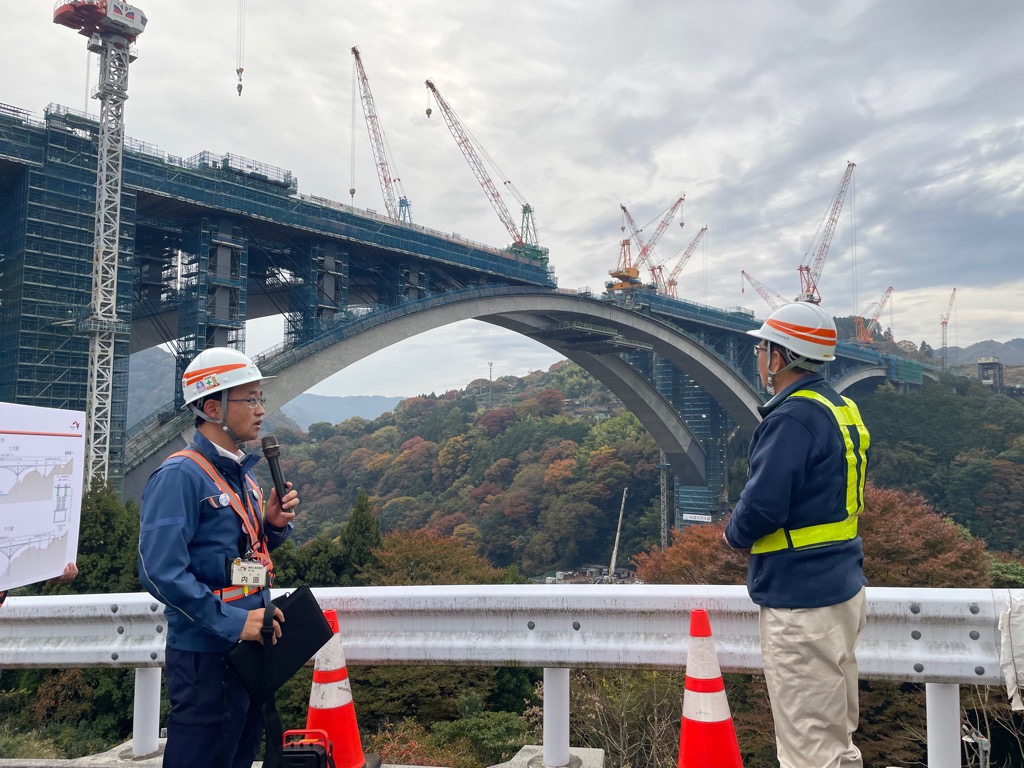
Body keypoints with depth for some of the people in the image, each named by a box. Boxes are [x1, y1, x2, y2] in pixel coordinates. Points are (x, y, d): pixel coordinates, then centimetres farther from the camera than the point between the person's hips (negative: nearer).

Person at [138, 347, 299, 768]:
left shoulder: (243, 475, 12)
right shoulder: (180, 475, -16)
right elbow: (162, 571, -23)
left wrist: (272, 525, 0)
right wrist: (232, 621, -22)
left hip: (249, 647, 9)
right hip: (207, 654, -9)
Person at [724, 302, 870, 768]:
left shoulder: (792, 419, -20)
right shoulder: (839, 410, 11)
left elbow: (762, 506, -26)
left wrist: (735, 534, -4)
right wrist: (748, 534, 8)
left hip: (801, 602, -10)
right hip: (841, 589, 10)